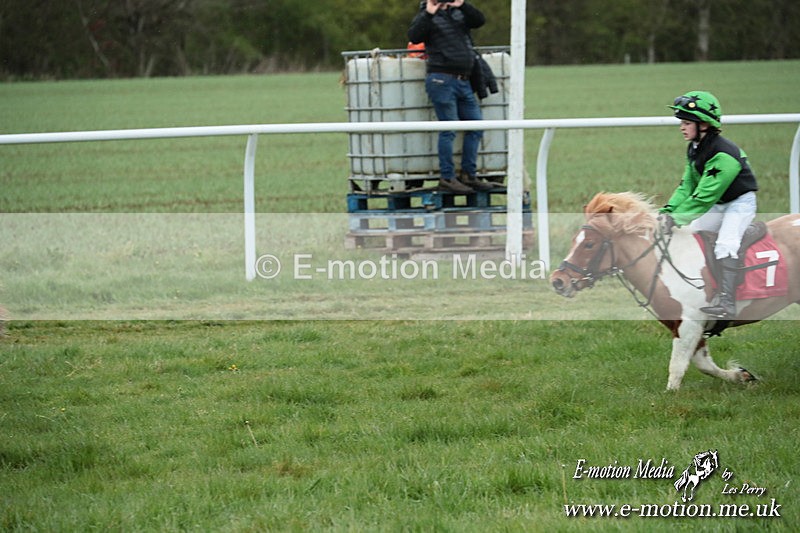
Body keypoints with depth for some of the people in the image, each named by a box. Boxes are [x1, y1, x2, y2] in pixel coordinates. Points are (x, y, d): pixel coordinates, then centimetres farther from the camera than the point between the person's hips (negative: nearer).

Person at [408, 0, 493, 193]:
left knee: (475, 126, 7)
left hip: (463, 81, 7)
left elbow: (480, 20, 1)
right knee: (449, 130, -7)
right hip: (442, 80, -7)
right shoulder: (426, 16, 0)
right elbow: (414, 36, -16)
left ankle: (469, 175, 15)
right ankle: (447, 178, -1)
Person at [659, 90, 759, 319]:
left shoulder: (723, 155, -31)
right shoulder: (694, 150, -2)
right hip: (718, 204, 10)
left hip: (741, 203, -10)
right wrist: (669, 211, -15)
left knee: (725, 245, -25)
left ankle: (727, 303, -30)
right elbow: (687, 186, -1)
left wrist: (677, 218, -34)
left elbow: (704, 196, -33)